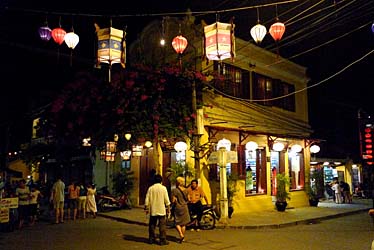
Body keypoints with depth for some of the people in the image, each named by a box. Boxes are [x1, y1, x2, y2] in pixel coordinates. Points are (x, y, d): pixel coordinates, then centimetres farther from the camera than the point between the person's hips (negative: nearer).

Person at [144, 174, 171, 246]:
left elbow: (147, 199, 2)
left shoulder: (150, 188, 1)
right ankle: (162, 240, 3)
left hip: (153, 210, 3)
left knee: (152, 225, 14)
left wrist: (146, 208, 12)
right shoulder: (163, 188, -6)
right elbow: (166, 199, -4)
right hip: (161, 210, -3)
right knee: (162, 225, 2)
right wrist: (168, 207, 7)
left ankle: (152, 239, 21)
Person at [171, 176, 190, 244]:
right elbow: (188, 199, 10)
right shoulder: (185, 190, 3)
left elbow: (173, 201, -14)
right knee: (183, 223, 13)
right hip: (185, 207, 5)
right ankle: (183, 237, 19)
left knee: (177, 223, 4)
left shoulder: (174, 190, -13)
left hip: (178, 208, -5)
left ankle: (181, 235, -13)